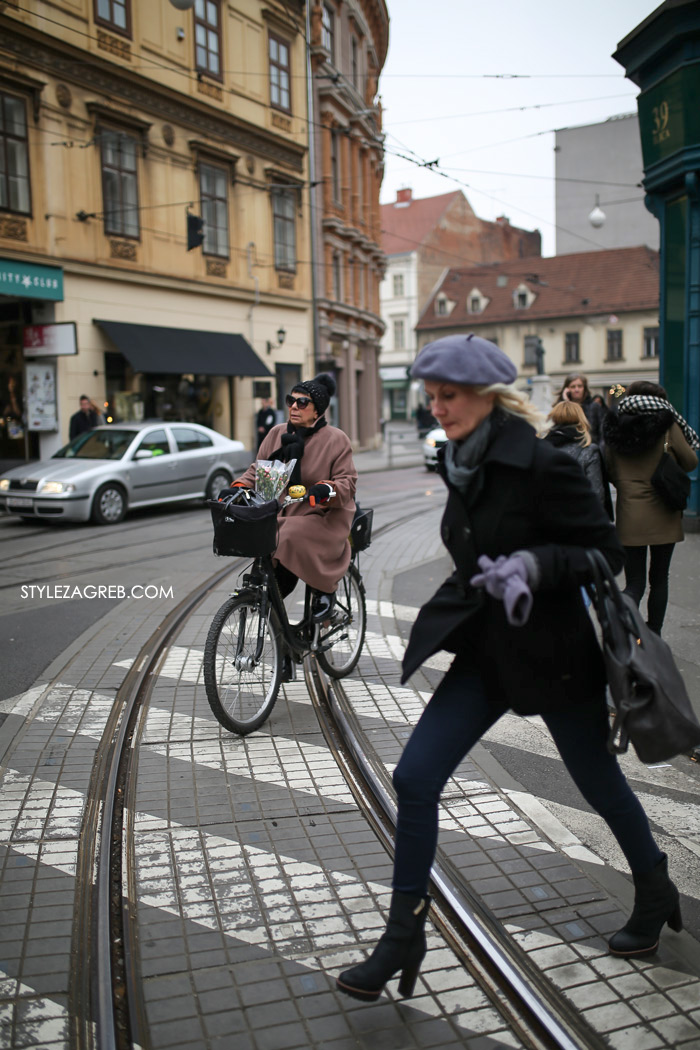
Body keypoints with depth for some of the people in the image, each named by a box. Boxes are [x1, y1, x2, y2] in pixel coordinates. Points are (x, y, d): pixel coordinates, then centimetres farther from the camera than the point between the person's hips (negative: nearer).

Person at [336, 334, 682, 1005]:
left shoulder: (543, 465, -19)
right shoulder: (462, 464, 3)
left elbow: (605, 553, -17)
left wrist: (535, 564, -30)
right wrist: (486, 577, 5)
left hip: (551, 653, -6)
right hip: (485, 651, 6)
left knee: (599, 782, 15)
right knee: (414, 778, -2)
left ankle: (655, 895, 46)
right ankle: (403, 937, 14)